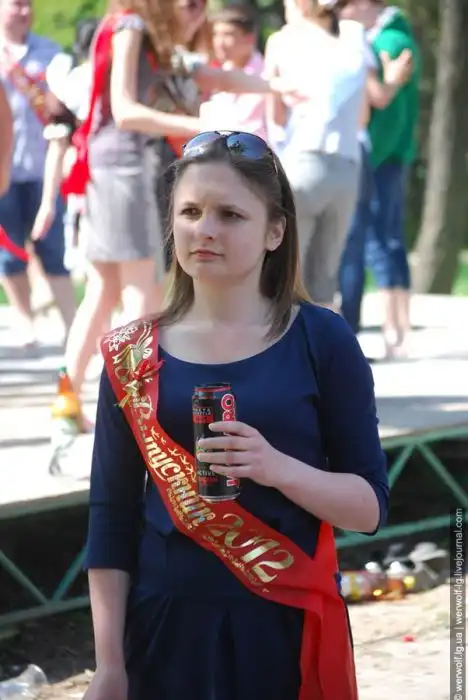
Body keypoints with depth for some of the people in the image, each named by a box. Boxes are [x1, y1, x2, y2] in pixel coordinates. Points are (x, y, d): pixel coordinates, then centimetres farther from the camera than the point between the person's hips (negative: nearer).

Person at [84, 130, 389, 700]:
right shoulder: (133, 354, 2)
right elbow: (111, 517, 3)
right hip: (166, 626, 1)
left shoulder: (321, 340, -4)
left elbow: (370, 506, -4)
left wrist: (280, 469, -22)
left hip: (290, 625, -1)